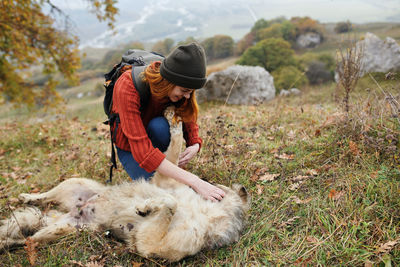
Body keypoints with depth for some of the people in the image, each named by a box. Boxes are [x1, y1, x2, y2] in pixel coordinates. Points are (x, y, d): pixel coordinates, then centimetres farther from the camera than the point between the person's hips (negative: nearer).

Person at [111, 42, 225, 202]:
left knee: (159, 125, -33)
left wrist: (195, 145, -28)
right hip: (129, 145, -3)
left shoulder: (180, 87, -22)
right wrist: (194, 181, -48)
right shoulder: (127, 87, -37)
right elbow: (142, 151, -43)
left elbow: (189, 118, -4)